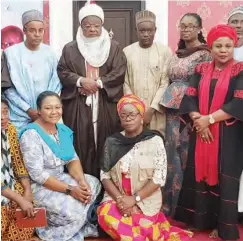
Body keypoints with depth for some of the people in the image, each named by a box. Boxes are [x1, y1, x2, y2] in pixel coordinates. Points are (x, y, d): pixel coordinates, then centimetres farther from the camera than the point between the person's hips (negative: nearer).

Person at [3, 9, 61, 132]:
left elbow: (56, 85, 8)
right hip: (20, 117, -2)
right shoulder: (11, 53, -4)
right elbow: (8, 88, -3)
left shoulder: (49, 53, 4)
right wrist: (28, 109, -9)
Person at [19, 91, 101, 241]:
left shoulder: (63, 130, 4)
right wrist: (70, 189, -25)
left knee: (93, 183, -7)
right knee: (74, 212, -24)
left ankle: (78, 223, 3)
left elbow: (73, 159, 5)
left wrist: (82, 182, -15)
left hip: (61, 178, 8)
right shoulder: (31, 134, -20)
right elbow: (37, 175, -24)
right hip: (39, 186, -8)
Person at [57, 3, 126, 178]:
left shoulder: (114, 47, 8)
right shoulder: (70, 49, 10)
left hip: (106, 105, 0)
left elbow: (120, 72, -2)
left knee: (105, 146, 0)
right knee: (81, 146, -1)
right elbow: (62, 72, 3)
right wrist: (81, 80, -14)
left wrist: (98, 83, -13)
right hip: (78, 105, 1)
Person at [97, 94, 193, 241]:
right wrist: (119, 198, -14)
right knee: (105, 215, -27)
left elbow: (159, 177, -9)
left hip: (145, 200, -3)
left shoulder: (154, 140, -5)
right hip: (117, 198, 3)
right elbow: (105, 175, 2)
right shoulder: (112, 142, 4)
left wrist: (134, 199, -16)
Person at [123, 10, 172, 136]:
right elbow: (125, 83, 3)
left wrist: (152, 109, -9)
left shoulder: (165, 51, 0)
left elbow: (165, 83, -3)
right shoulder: (127, 52, 4)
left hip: (157, 111, -1)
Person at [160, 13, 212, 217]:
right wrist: (166, 104, 13)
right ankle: (171, 203, 20)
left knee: (188, 154, 0)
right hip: (173, 108, 6)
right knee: (172, 152, 7)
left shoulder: (205, 53, -5)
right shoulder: (177, 53, 14)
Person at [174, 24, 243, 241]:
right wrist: (198, 120, -14)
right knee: (199, 174, 9)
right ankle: (201, 219, 24)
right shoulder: (201, 70, 8)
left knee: (224, 179, 1)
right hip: (201, 132, 4)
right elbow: (189, 97, 2)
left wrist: (209, 119, -16)